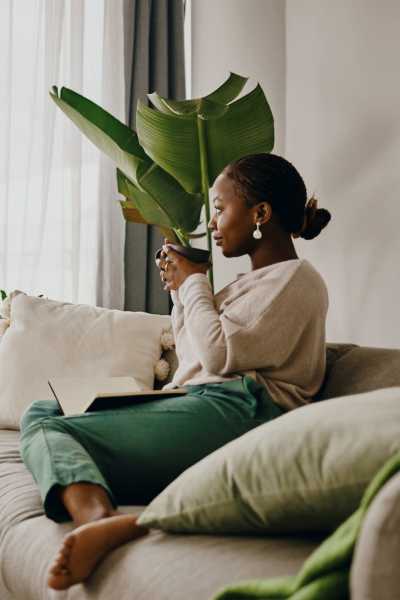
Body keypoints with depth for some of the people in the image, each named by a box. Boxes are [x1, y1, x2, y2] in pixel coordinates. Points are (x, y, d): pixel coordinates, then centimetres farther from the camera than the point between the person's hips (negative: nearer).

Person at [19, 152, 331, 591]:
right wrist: (179, 290, 22)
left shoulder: (296, 279, 1)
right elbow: (194, 361, 31)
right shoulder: (255, 281, 30)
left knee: (48, 431, -14)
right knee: (40, 413, -3)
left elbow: (219, 354, -12)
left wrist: (194, 283, 3)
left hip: (234, 409, -10)